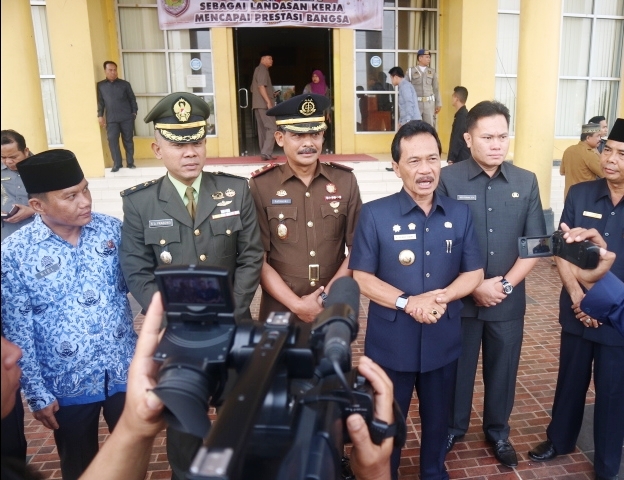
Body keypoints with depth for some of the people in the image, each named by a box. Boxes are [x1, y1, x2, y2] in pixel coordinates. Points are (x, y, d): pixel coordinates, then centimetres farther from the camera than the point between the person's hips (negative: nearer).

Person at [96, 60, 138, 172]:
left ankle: (130, 162, 14)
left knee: (128, 140, 4)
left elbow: (132, 99, 8)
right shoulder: (100, 85, 7)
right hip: (111, 119, 1)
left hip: (127, 117, 0)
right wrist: (100, 115, 1)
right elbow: (100, 101, 8)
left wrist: (134, 112, 0)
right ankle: (116, 163, 4)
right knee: (112, 140, -4)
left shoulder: (125, 84, 5)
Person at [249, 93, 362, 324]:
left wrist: (327, 296, -9)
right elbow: (257, 259, -7)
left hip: (336, 307, 2)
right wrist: (296, 305, -13)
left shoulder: (345, 180, -2)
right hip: (281, 310, -1)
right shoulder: (260, 186, -8)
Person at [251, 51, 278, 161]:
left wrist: (271, 94, 22)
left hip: (258, 104, 10)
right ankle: (266, 152, -18)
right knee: (272, 128, -12)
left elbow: (253, 89, 25)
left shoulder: (258, 70, 22)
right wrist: (268, 101, -24)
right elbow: (261, 86, -20)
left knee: (263, 129, 8)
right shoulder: (262, 70, -8)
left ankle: (264, 153, 7)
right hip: (264, 104, -10)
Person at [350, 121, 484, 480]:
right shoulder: (375, 214, -10)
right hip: (390, 342, -3)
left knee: (438, 420, 24)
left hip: (443, 340, 3)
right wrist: (407, 302, -24)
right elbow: (361, 276, -10)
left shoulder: (460, 214, 0)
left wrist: (442, 297, -19)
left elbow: (474, 273, 1)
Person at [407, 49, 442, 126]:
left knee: (430, 125, 2)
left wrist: (438, 104, 8)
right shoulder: (411, 71, 0)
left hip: (429, 103, 2)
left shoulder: (432, 72, 8)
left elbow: (436, 89, 10)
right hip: (415, 103, -2)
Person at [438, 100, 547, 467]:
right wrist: (473, 286, -14)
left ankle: (498, 431, 41)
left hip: (509, 301, 3)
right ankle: (453, 428, 38)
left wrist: (506, 284, -10)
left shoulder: (526, 182, 1)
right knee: (458, 368, 14)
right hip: (460, 299, -2)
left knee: (503, 369, 17)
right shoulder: (448, 180, -9)